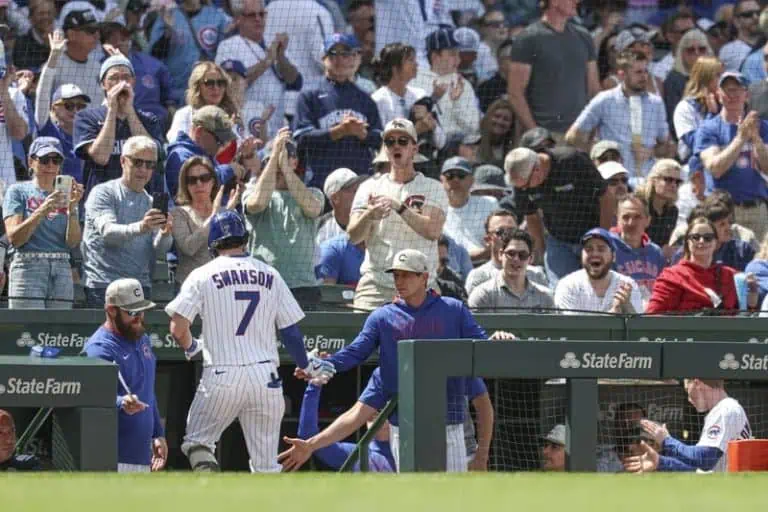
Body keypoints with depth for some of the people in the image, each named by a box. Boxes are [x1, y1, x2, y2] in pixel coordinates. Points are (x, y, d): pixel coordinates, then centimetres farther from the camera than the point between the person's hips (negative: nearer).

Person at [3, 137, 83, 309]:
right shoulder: (18, 191, 7)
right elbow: (14, 238, -5)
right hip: (28, 268, -3)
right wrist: (43, 210, -15)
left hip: (62, 273, 3)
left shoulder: (65, 196, 16)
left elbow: (73, 242, 6)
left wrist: (72, 207, -8)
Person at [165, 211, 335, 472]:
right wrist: (307, 366, 25)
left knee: (197, 441, 10)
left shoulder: (202, 276, 0)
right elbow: (291, 331, 9)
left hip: (222, 376, -3)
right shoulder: (269, 275, 8)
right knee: (266, 463, 9)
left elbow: (178, 328, -7)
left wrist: (191, 347, 16)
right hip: (266, 378, 3)